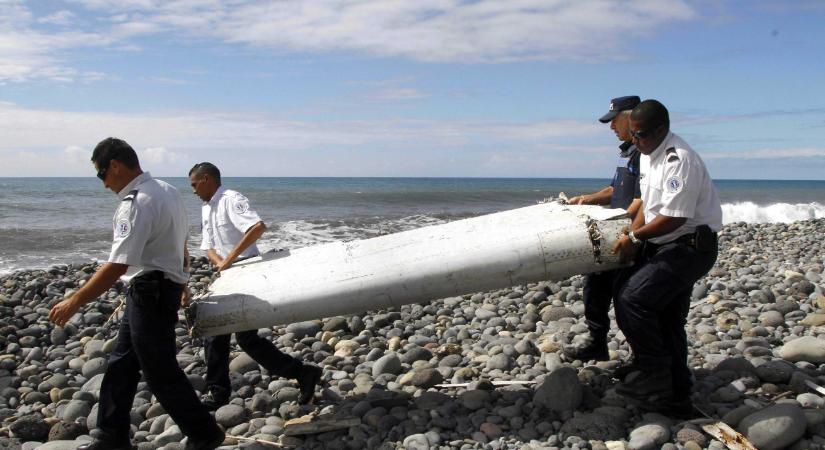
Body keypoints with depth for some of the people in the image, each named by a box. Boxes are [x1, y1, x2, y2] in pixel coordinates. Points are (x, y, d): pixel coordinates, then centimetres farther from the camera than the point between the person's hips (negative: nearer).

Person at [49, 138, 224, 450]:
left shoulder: (135, 204, -22)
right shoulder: (167, 190, 8)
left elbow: (117, 266, -27)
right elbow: (182, 240, 17)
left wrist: (74, 303, -22)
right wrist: (180, 283, 29)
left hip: (149, 292, -10)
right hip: (166, 283, 10)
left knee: (160, 371, 1)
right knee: (121, 364, 16)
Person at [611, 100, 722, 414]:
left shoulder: (679, 159, -21)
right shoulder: (648, 155, 10)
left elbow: (673, 218, -25)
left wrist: (635, 237, -13)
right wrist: (633, 239, 3)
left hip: (690, 246, -10)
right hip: (665, 246, 10)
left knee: (631, 298, -19)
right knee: (668, 320, 12)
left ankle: (653, 374, -6)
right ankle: (677, 396, 22)